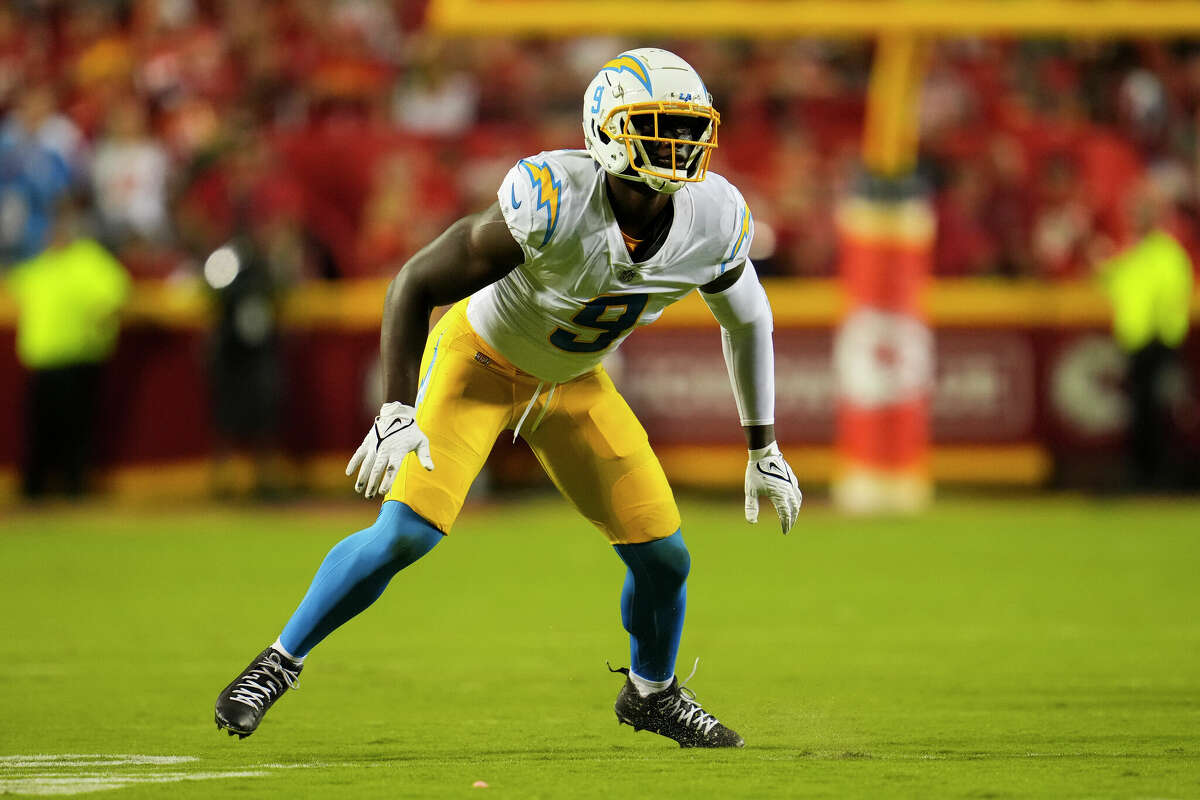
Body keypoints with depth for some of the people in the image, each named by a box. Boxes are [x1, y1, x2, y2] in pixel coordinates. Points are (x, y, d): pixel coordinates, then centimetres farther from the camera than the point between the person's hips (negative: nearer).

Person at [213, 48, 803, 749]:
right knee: (406, 531, -20)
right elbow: (416, 284, -28)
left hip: (574, 382, 5)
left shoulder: (715, 223, -20)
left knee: (664, 555, 1)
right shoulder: (554, 203, -36)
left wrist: (765, 451, 8)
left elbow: (749, 322, 2)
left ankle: (653, 692, 31)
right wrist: (397, 413, -34)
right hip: (481, 357, -5)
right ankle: (281, 661, -1)